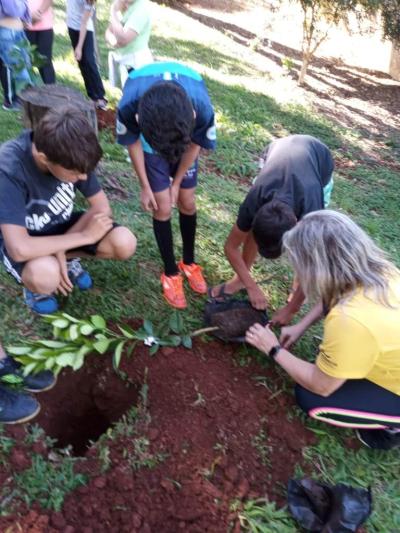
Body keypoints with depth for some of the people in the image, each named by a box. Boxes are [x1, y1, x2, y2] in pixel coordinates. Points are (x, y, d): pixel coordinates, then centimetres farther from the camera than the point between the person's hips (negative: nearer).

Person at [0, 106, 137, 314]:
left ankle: (67, 258, 9)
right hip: (22, 238, -4)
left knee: (125, 244, -20)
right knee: (46, 275, -39)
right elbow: (20, 249, -40)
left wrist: (61, 249, -24)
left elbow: (101, 206, -12)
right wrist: (85, 236, -31)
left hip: (62, 226, 4)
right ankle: (34, 283, 0)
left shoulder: (71, 155, -20)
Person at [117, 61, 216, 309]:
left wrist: (176, 182, -7)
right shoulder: (129, 106, -41)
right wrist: (145, 186, -10)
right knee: (163, 207, -5)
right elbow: (133, 142, -18)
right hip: (149, 143, -1)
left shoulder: (203, 109, -40)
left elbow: (195, 145, -17)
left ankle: (189, 262, 26)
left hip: (185, 140, 1)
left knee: (187, 203, 4)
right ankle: (171, 272, 12)